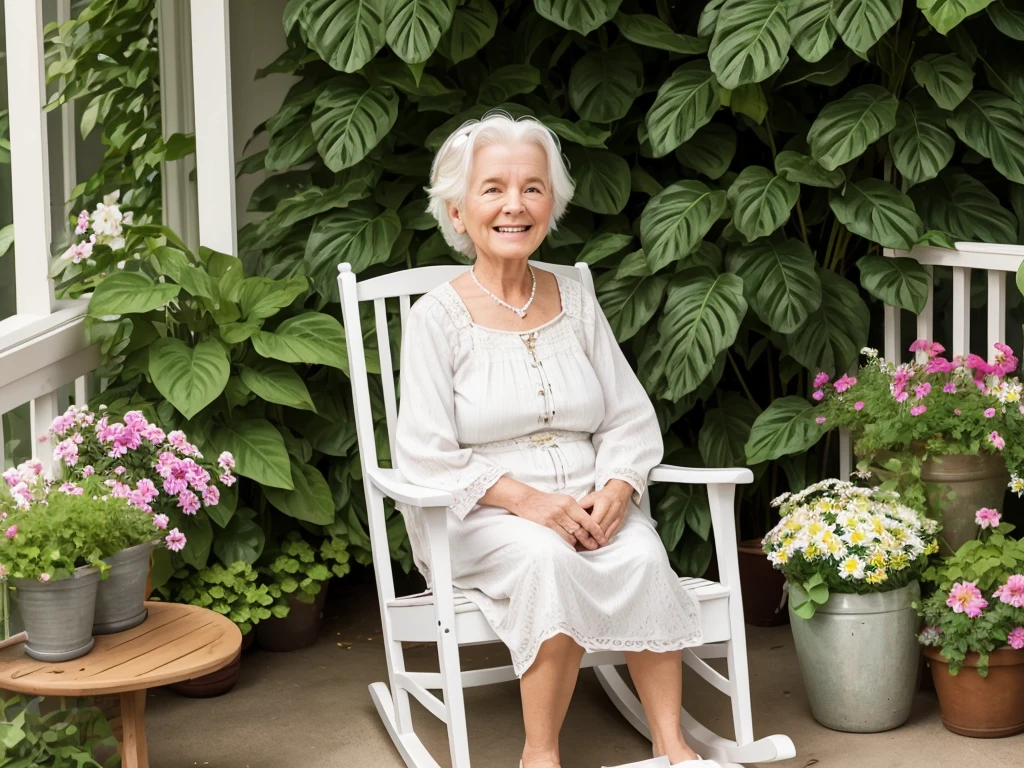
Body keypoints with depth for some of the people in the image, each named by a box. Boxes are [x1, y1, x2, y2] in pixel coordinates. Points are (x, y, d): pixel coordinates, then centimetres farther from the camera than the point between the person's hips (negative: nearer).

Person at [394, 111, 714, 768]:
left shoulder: (576, 303, 11)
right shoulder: (440, 316, -2)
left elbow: (632, 421, 10)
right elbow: (425, 454, -10)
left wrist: (615, 491, -11)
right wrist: (527, 500, -21)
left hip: (588, 506, 4)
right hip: (479, 520, -3)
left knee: (643, 555, -29)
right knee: (548, 558, -35)